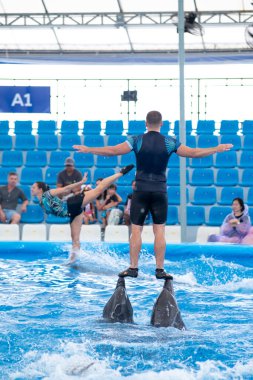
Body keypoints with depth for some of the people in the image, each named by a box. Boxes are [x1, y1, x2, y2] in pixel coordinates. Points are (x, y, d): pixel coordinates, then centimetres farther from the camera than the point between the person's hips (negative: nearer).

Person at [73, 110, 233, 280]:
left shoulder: (137, 140, -4)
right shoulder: (170, 142, -1)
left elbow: (113, 151, -10)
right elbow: (193, 153, -1)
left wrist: (88, 150, -1)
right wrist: (217, 149, 11)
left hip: (141, 190, -1)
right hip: (160, 191, 1)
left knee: (136, 230, 3)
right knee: (160, 230, 3)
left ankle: (133, 268, 2)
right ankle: (160, 270, 1)